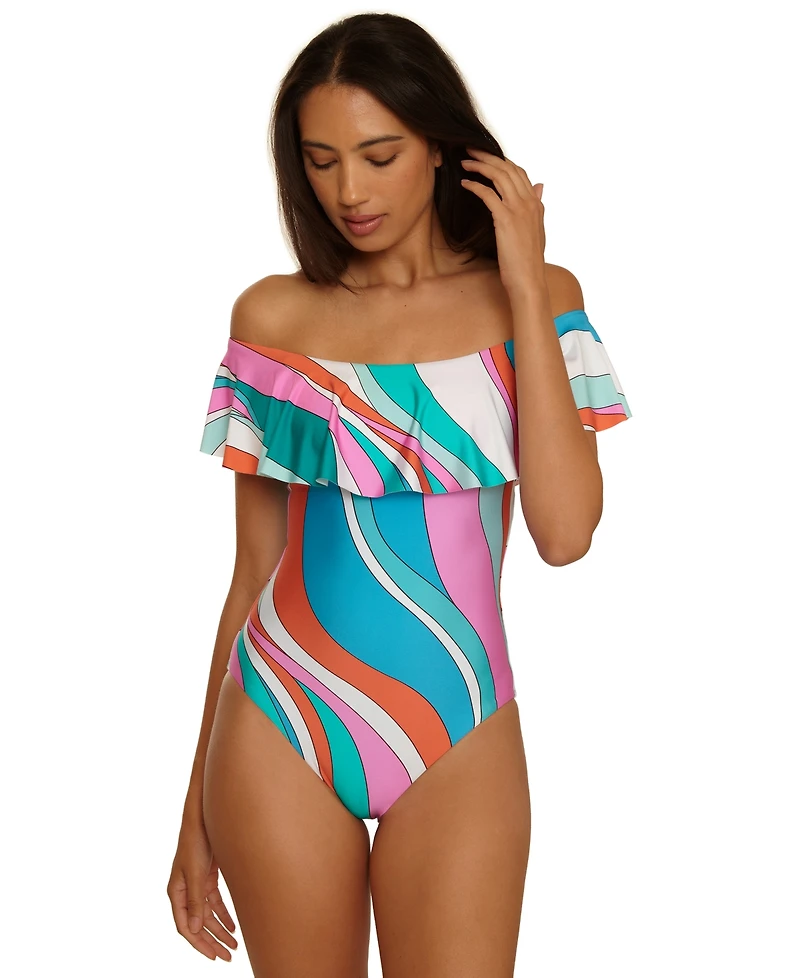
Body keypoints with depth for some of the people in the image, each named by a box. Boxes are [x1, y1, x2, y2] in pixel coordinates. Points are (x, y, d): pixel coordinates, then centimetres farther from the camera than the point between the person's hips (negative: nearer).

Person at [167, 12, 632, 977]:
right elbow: (254, 569, 6)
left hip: (458, 747, -1)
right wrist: (198, 806, 7)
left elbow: (564, 531, -13)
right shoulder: (273, 315, 2)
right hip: (280, 733, 1)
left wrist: (523, 289, -11)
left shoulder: (531, 296, 0)